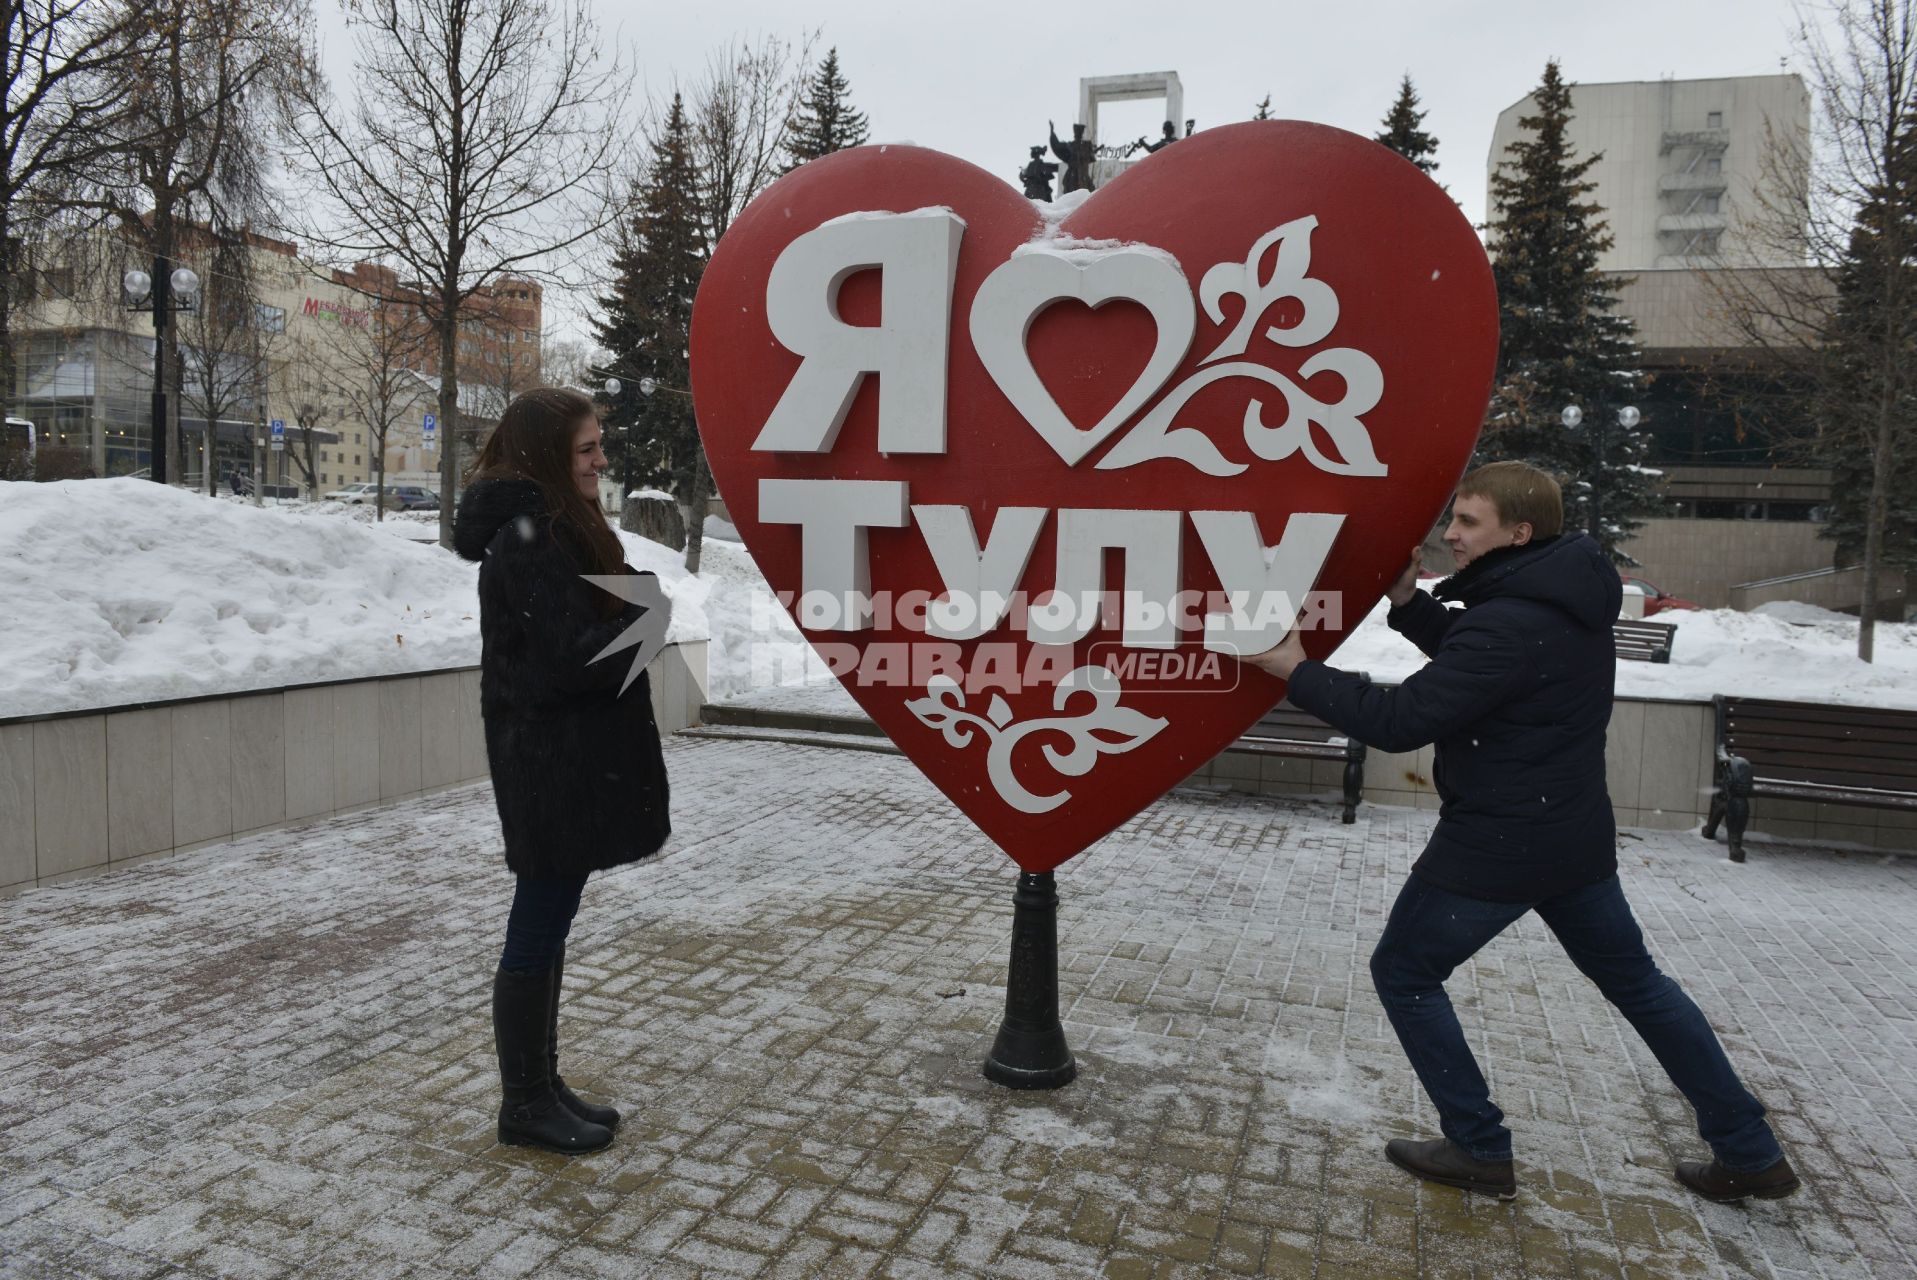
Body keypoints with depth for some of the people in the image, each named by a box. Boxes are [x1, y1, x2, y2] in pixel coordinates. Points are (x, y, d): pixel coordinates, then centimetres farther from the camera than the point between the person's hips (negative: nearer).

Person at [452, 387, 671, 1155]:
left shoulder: (553, 527, 15)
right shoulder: (528, 539, -18)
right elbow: (570, 655, -22)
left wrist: (631, 614, -2)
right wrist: (645, 617, -9)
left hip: (571, 759, 10)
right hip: (552, 762, -10)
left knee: (548, 925, 16)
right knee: (539, 929, 1)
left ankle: (542, 1084, 29)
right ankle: (524, 1105, 16)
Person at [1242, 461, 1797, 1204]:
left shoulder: (1510, 624, -25)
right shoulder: (1565, 602, 5)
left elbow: (1400, 721, -26)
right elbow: (1469, 662, 16)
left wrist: (1298, 672, -19)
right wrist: (1407, 601, 3)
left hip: (1493, 848, -9)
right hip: (1575, 836, 9)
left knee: (1404, 975, 9)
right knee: (1635, 981, 24)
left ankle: (1479, 1150, 17)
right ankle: (1748, 1152, 33)